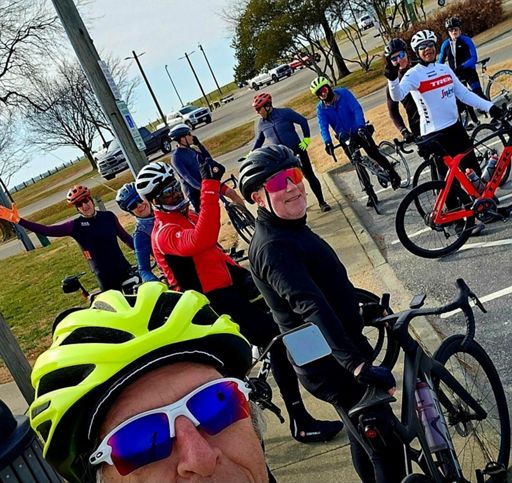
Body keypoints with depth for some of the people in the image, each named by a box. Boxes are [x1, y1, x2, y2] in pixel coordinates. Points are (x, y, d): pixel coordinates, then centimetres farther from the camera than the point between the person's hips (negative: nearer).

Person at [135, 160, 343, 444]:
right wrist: (209, 186, -45)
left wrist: (237, 269, 18)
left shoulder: (184, 215, 11)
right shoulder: (164, 233, -21)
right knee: (276, 340, -14)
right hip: (214, 301, -10)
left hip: (228, 283, 10)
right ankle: (301, 424, -8)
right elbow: (202, 240, -43)